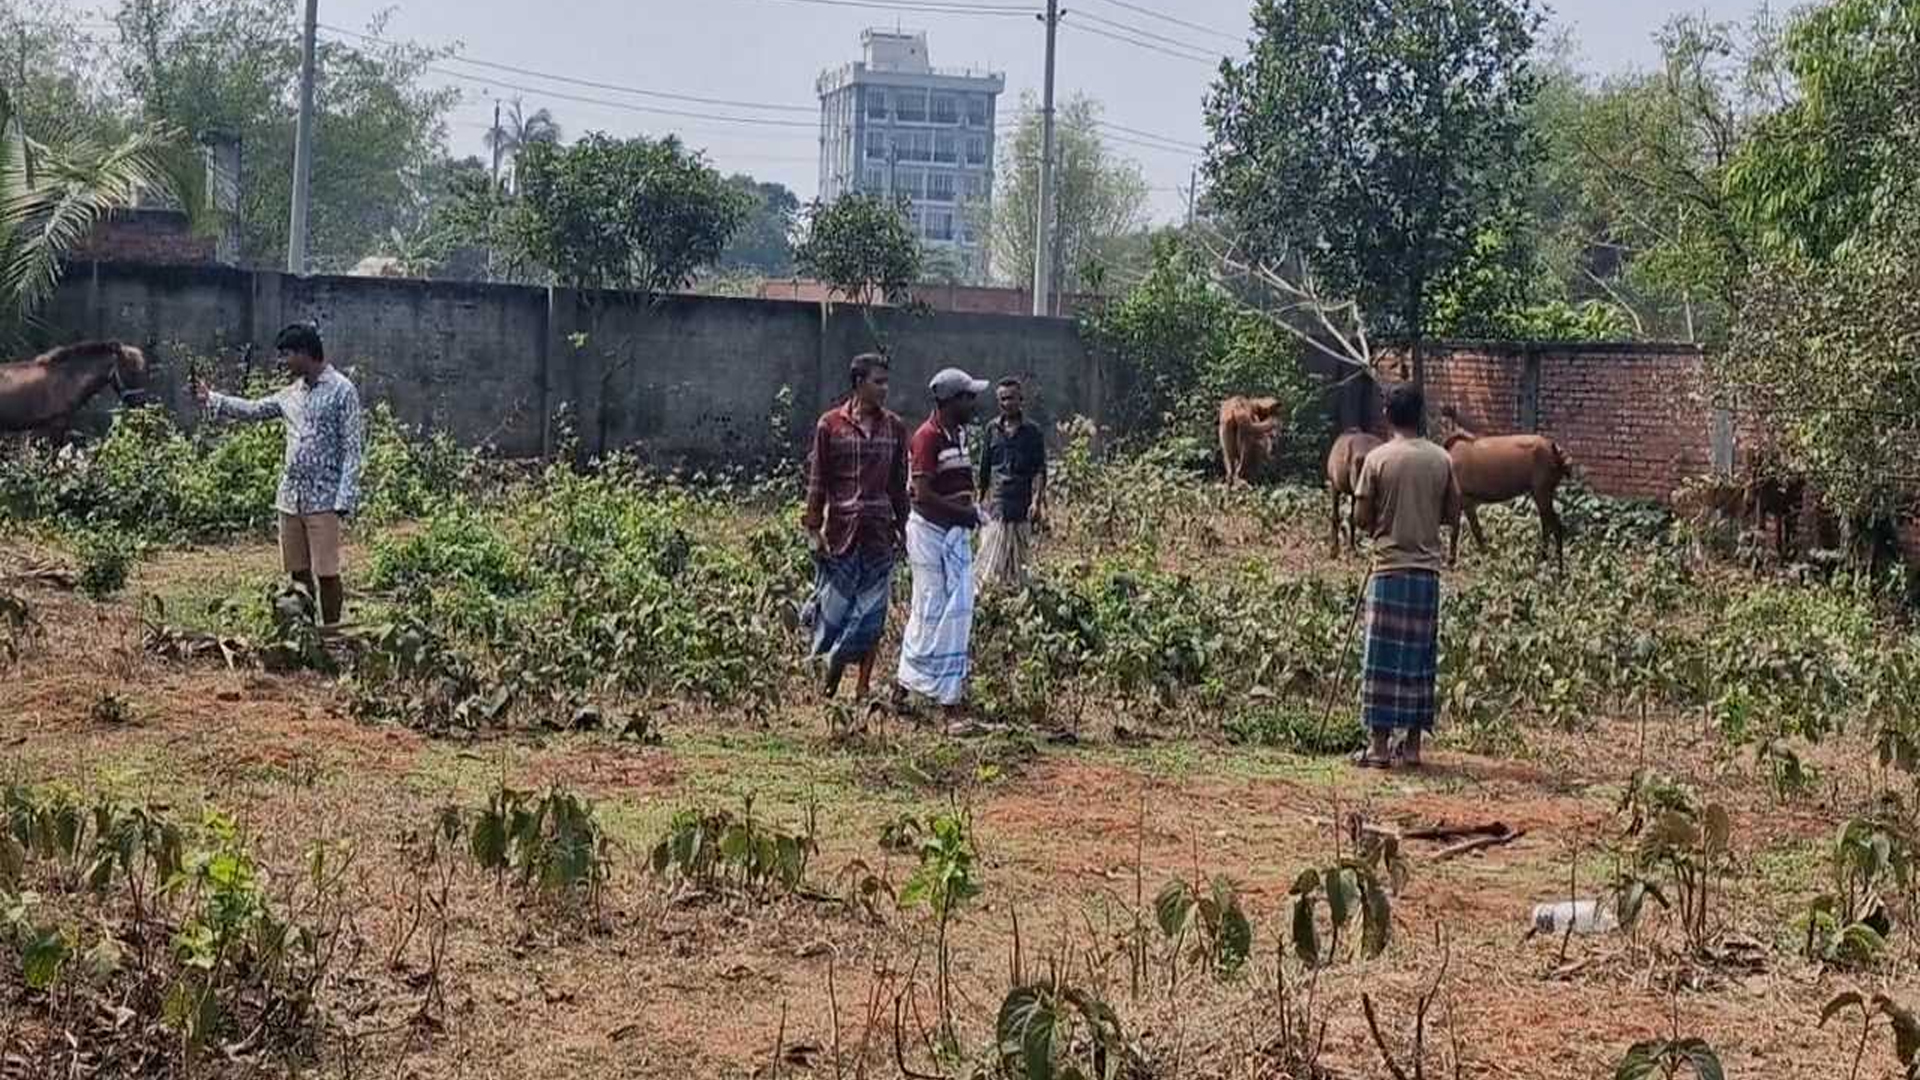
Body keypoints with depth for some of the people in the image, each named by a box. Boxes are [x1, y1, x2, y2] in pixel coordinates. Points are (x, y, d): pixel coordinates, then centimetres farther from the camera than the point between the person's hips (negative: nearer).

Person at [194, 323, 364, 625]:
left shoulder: (342, 391, -8)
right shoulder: (292, 393, 13)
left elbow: (353, 449, -11)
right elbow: (253, 409, 26)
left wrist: (344, 499, -17)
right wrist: (211, 398, 20)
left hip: (324, 499, -7)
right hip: (291, 497, 7)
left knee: (326, 574, -4)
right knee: (298, 573, 9)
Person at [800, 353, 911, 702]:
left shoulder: (894, 428, 6)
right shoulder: (831, 425, -2)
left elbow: (899, 483, 11)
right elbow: (817, 480, -1)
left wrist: (902, 528, 8)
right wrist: (814, 528, -4)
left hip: (879, 531, 2)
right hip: (840, 527, -2)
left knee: (872, 612, 2)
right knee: (836, 604, 4)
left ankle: (864, 683, 10)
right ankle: (830, 683, 23)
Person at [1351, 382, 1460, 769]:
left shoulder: (1378, 459, -8)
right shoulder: (1442, 460, 2)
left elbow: (1361, 517, -6)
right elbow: (1452, 513, 9)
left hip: (1389, 568, -3)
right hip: (1428, 568, 3)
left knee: (1384, 657, 1)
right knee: (1421, 657, 9)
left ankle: (1379, 743, 0)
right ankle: (1412, 743, 12)